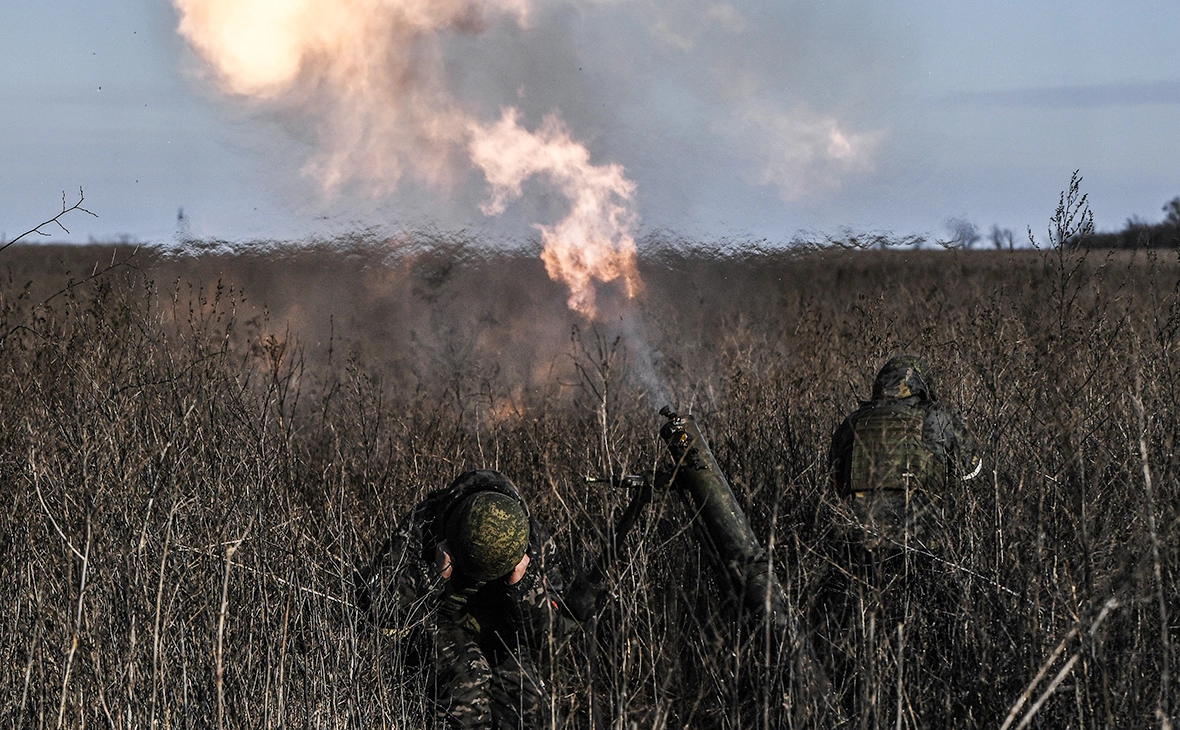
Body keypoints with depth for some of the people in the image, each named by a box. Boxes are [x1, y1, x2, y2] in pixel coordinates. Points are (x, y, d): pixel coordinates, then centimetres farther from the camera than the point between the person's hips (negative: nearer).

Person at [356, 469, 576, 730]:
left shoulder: (535, 543, -18)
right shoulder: (422, 525, -25)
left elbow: (545, 632, -12)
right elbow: (379, 609, -23)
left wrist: (523, 584, -29)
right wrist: (437, 575, -35)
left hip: (499, 628, 2)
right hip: (437, 622, -2)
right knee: (468, 678, -32)